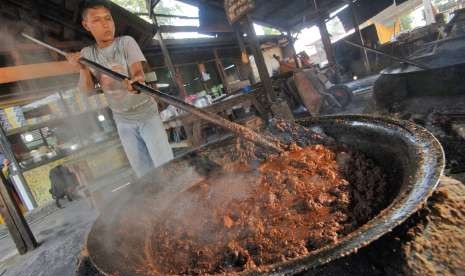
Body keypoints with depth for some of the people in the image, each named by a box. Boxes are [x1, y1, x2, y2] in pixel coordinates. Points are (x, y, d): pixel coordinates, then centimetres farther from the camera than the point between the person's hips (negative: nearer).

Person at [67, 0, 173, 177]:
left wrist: (137, 81, -46)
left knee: (166, 165, -4)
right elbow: (87, 89, -5)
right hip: (123, 120, 3)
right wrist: (83, 69, -24)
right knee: (143, 172, 10)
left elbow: (138, 72, -23)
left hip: (146, 113, -3)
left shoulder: (126, 42, -9)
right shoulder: (87, 53, 1)